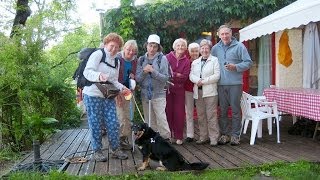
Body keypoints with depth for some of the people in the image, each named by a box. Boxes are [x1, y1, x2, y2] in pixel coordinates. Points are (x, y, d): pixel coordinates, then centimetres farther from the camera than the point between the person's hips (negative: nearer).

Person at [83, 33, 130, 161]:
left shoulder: (116, 61, 17)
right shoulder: (98, 54, -6)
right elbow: (87, 72, -17)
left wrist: (121, 88, 0)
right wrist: (98, 76, -37)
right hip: (93, 95, -6)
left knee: (113, 124, 3)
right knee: (95, 124, 2)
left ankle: (115, 149, 16)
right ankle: (97, 151, 15)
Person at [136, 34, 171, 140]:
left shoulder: (162, 59, -4)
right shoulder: (141, 59, 6)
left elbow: (165, 78, -9)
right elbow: (138, 79, 2)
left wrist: (153, 71, -20)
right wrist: (144, 72, -16)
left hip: (158, 94, -4)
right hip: (145, 94, 4)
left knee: (161, 119, -11)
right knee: (149, 122, 12)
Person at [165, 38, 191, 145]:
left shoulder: (186, 61, 4)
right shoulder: (168, 57, -2)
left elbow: (185, 77, -4)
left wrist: (173, 75, -13)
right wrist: (178, 75, -13)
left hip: (179, 89, 2)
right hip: (167, 89, -1)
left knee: (179, 113, 1)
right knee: (168, 112, 1)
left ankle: (179, 136, 13)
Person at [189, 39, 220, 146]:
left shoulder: (214, 60, 5)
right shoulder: (195, 62, 19)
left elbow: (217, 75, -6)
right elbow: (191, 75, 8)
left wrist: (203, 81, -12)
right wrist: (197, 80, -13)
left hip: (210, 92, -5)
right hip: (198, 92, 5)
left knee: (211, 116, -6)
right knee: (201, 116, 8)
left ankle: (214, 138, 1)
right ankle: (203, 137, 17)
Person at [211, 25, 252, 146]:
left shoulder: (239, 46, 1)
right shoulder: (215, 48, 11)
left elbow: (248, 62, 0)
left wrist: (236, 67, -15)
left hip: (235, 83, -3)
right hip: (221, 84, 3)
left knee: (235, 109, 1)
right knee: (222, 110, 8)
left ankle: (235, 135, 11)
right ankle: (225, 134, 20)